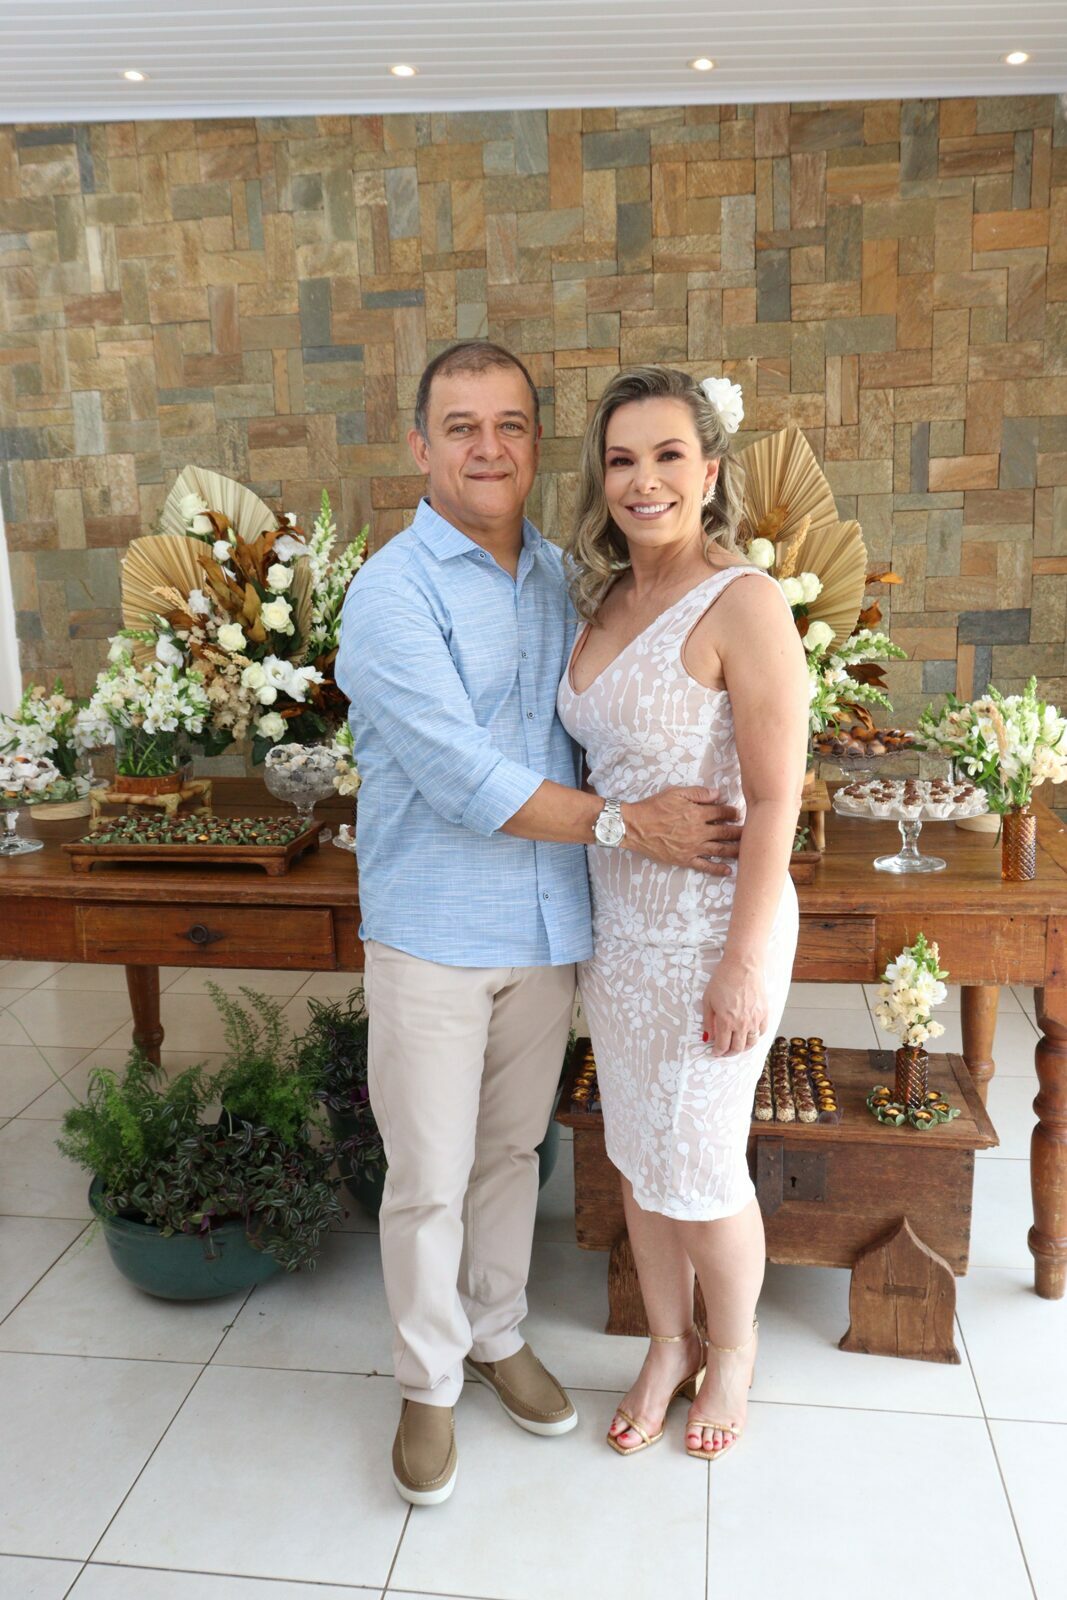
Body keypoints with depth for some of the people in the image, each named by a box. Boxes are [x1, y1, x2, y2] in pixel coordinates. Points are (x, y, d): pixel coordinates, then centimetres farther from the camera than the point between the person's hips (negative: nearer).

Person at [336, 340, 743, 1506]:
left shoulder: (555, 573, 7)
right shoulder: (392, 594, -15)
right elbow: (469, 783, -22)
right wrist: (624, 822, -17)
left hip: (546, 927, 6)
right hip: (433, 936, -5)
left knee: (511, 1152, 20)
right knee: (429, 1177, 7)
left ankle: (497, 1334, 41)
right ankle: (427, 1381, 30)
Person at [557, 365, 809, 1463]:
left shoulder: (741, 603, -16)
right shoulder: (604, 601, 6)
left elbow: (775, 800, -18)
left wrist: (745, 964, -19)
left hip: (710, 933, -6)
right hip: (614, 928, 7)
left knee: (700, 1166, 8)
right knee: (636, 1155, 18)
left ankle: (733, 1351, 37)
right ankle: (669, 1344, 41)